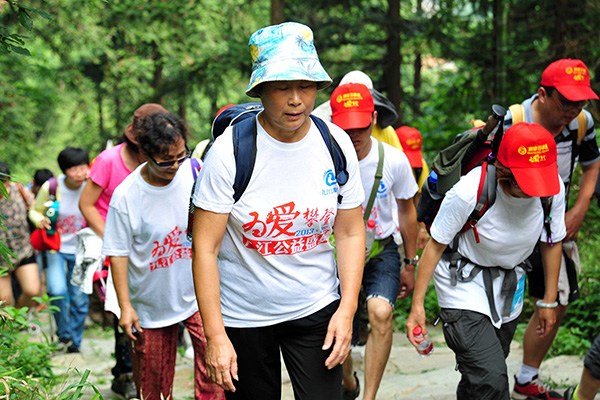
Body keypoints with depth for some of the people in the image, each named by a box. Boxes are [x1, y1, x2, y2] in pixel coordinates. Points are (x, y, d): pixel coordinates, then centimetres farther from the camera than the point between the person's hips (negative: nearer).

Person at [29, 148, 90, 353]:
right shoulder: (51, 187, -14)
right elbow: (35, 211, 2)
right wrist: (40, 220, -20)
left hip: (80, 250, 1)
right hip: (56, 246, -1)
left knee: (79, 299, 4)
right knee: (58, 291, -21)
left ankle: (74, 342, 24)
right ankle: (64, 334, 3)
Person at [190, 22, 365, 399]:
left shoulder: (337, 145, -6)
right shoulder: (230, 151, -16)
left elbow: (351, 232, 2)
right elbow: (206, 246, -15)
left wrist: (347, 309, -7)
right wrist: (215, 335, -18)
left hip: (318, 309, 2)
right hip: (244, 315, -2)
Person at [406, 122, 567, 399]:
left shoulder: (554, 189, -19)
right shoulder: (468, 192, -32)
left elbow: (552, 243, -1)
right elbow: (436, 245, -18)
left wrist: (549, 301, 8)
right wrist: (417, 305, -16)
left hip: (509, 281, 5)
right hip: (465, 281, -5)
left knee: (483, 373, 16)